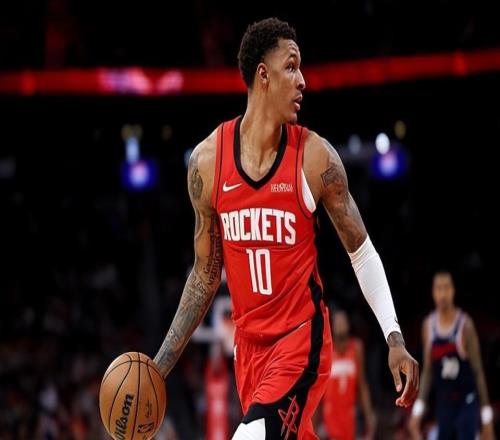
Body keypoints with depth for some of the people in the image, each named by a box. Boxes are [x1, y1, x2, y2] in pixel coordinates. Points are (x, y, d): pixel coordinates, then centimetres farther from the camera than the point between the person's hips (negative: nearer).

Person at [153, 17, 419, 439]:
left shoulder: (315, 156, -9)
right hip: (249, 341, 4)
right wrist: (159, 367, 5)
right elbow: (205, 274, 8)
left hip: (302, 340, -4)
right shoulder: (207, 160, -1)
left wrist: (395, 340, -11)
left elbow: (362, 252, 0)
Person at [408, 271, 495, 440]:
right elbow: (427, 371, 8)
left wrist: (487, 414, -9)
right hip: (443, 404, 5)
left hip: (467, 402, -5)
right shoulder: (429, 325, 2)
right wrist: (418, 409, 2)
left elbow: (478, 371, -9)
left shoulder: (465, 324, -12)